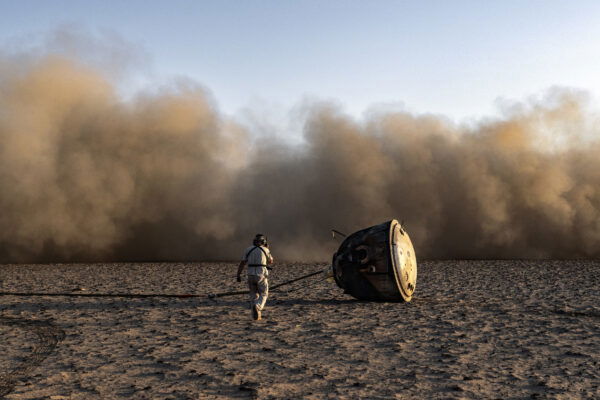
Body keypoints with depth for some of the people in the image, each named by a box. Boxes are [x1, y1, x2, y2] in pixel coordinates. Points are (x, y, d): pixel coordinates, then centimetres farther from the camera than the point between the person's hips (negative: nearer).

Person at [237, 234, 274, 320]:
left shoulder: (248, 250, 7)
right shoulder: (265, 250, 0)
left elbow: (242, 263, 1)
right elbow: (270, 262, 17)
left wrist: (238, 275, 1)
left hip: (251, 275, 3)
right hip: (261, 275, -3)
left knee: (254, 295, 17)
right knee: (263, 295, 7)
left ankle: (256, 315, 11)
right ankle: (256, 307, -22)